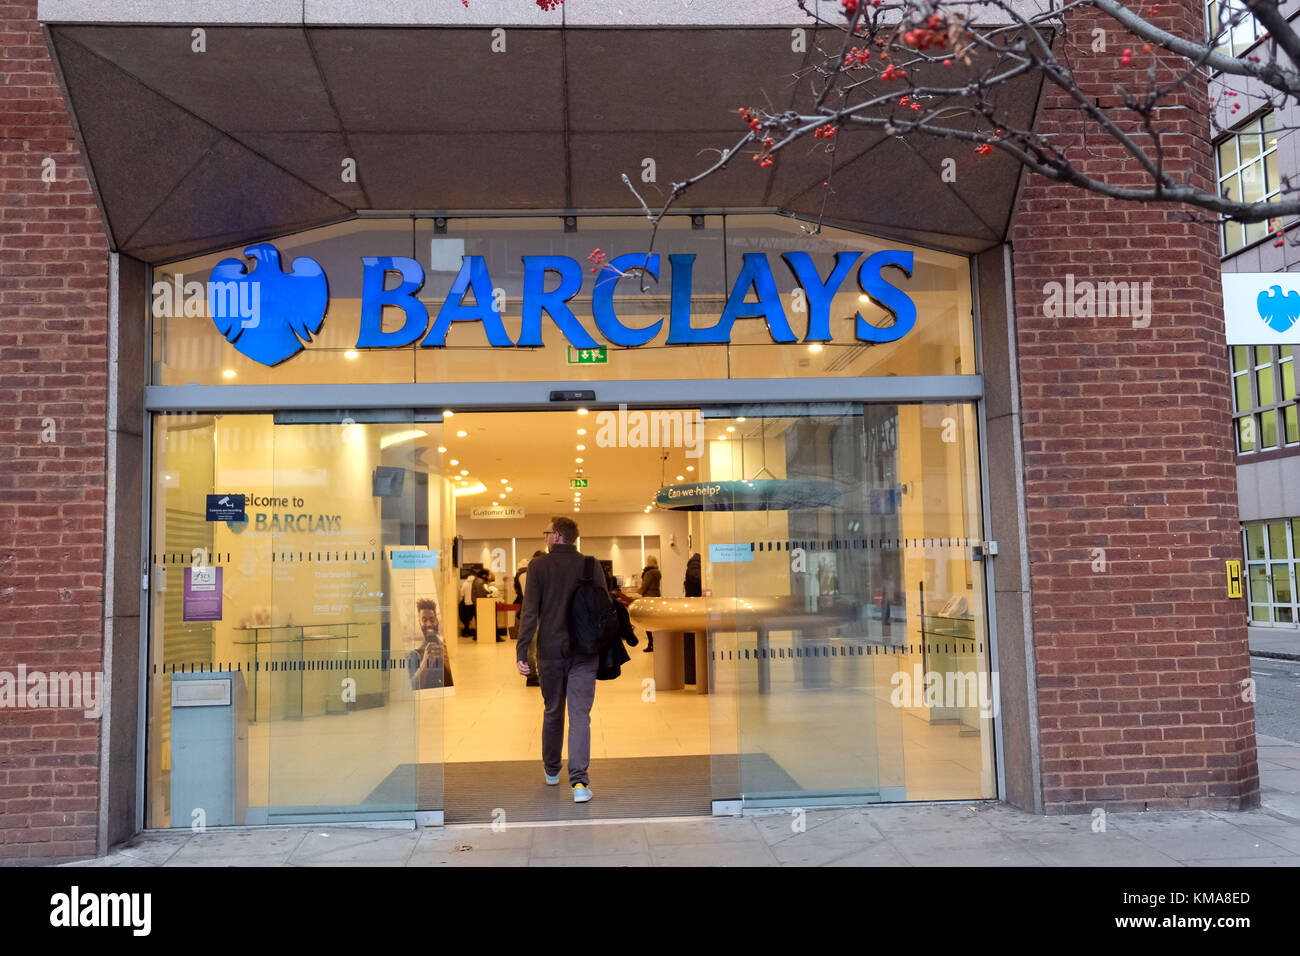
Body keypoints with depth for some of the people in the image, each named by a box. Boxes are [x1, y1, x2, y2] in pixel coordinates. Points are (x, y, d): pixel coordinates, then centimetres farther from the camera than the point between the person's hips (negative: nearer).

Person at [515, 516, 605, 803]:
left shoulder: (538, 566, -4)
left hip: (551, 651, 0)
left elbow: (529, 612, -9)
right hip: (585, 651, 0)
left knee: (552, 712, 17)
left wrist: (521, 652, -7)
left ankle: (551, 770, 34)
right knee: (580, 715, -1)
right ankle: (579, 781, -13)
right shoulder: (592, 566, 0)